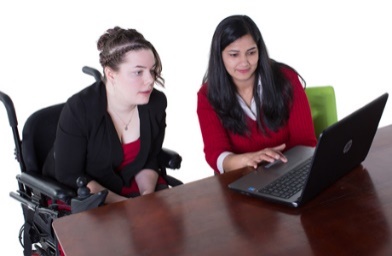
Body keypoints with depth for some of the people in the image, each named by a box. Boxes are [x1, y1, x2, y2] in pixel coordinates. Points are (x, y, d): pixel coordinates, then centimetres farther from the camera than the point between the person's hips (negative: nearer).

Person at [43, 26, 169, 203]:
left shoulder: (156, 103, -8)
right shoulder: (78, 109, -21)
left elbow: (149, 160, 3)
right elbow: (70, 176, -17)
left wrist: (148, 194, -16)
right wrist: (124, 205, -23)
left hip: (129, 186, 5)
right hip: (76, 193, -5)